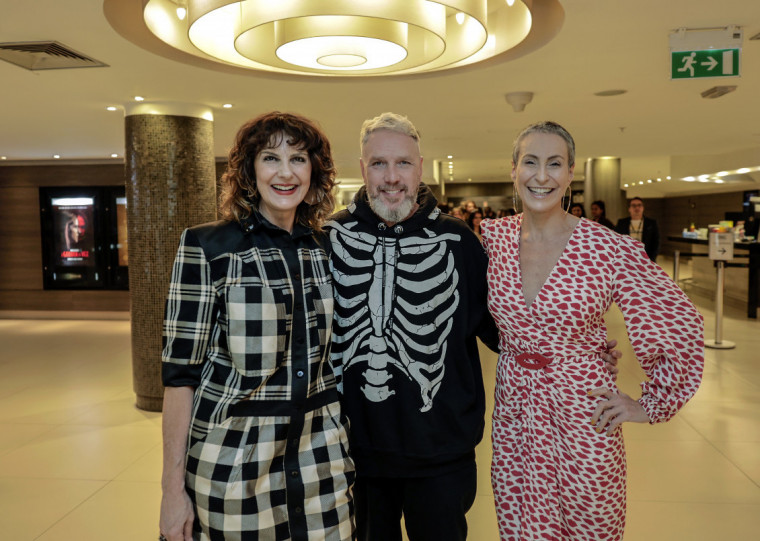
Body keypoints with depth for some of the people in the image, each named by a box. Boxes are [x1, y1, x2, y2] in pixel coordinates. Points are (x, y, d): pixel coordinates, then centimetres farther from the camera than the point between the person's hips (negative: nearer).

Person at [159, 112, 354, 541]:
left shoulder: (324, 248, 5)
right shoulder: (206, 247, -8)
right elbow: (180, 371, -8)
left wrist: (343, 452, 11)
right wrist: (173, 488, -8)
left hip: (320, 458, 4)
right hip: (234, 461, -4)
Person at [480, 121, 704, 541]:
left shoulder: (609, 249, -13)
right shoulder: (493, 237, -3)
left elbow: (682, 326, -5)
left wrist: (650, 405, -2)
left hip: (581, 420, -2)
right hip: (513, 418, 3)